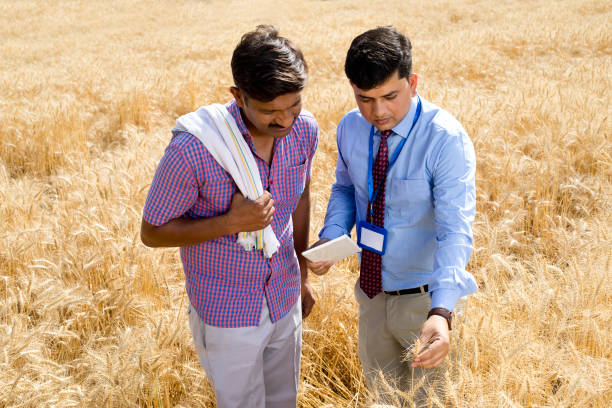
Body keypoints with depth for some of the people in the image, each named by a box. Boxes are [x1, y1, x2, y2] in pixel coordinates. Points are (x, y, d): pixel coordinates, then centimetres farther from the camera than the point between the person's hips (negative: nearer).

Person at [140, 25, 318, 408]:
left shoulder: (304, 130, -12)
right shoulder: (193, 147, -29)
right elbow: (152, 232, -16)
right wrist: (231, 222, -29)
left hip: (285, 302, 5)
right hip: (226, 314, -5)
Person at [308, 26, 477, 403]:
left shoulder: (447, 140, -25)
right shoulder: (351, 128, -6)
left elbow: (456, 231, -31)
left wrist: (441, 312, -45)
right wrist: (330, 237, -9)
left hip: (427, 301, -5)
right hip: (373, 295, 5)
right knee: (382, 393, 25)